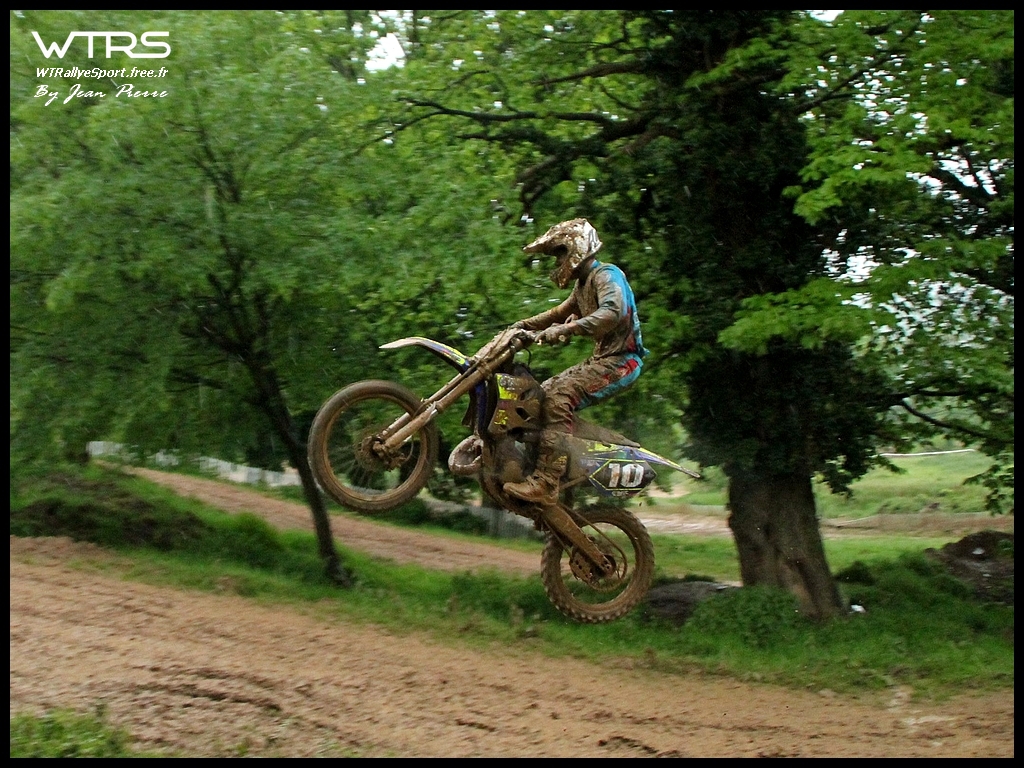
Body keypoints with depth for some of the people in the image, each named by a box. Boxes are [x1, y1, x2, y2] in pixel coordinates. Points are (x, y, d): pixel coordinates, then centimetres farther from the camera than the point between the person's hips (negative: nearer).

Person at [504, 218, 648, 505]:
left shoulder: (606, 275, -11)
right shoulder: (583, 285, 20)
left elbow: (614, 311, -31)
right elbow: (561, 313, 37)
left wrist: (564, 330, -38)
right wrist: (524, 325, 24)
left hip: (620, 360, -10)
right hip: (602, 358, 10)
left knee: (559, 396, -25)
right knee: (543, 392, 8)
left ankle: (545, 482, -32)